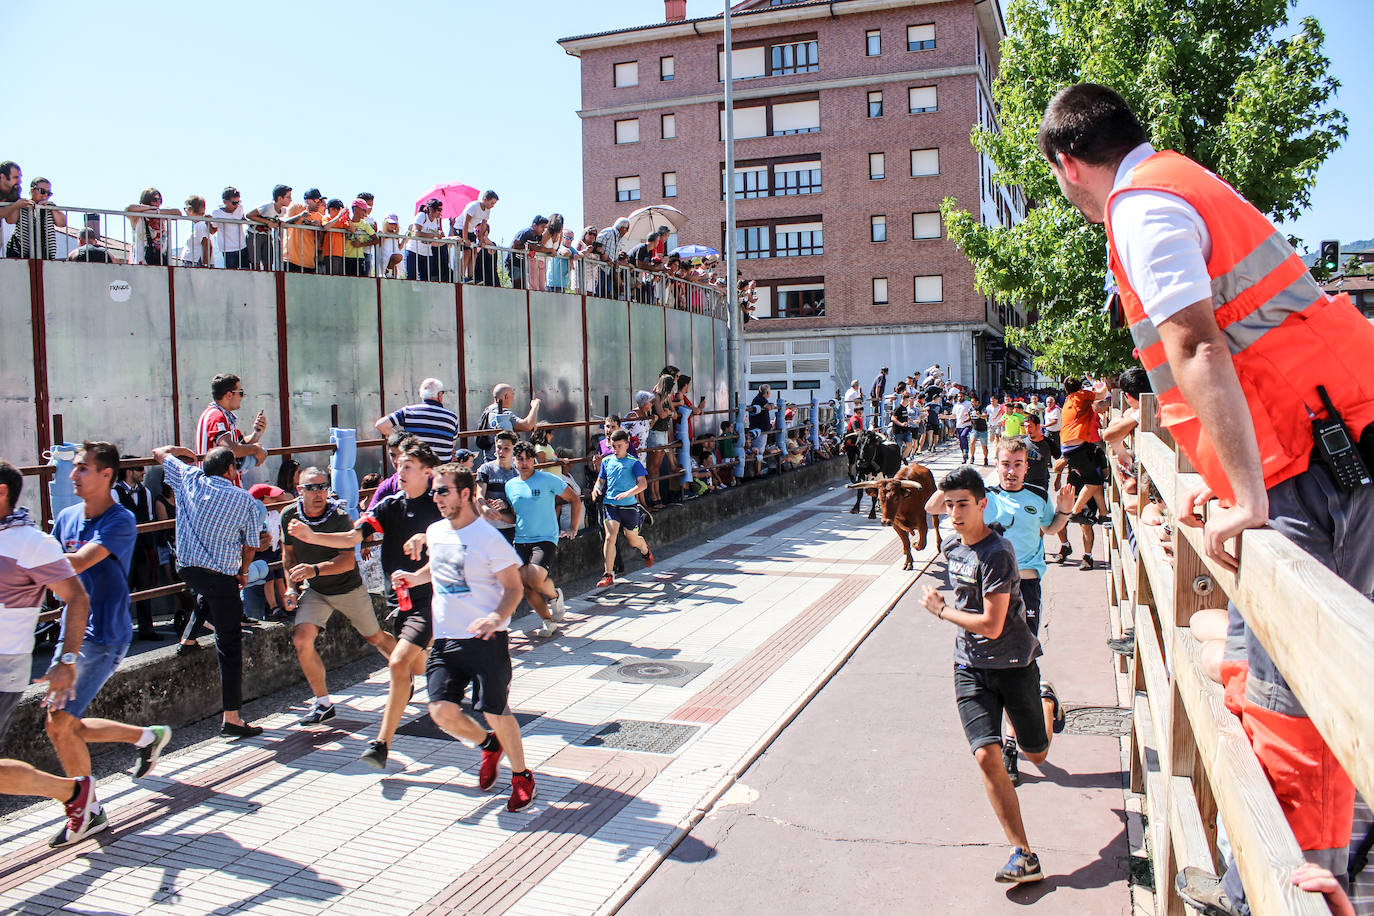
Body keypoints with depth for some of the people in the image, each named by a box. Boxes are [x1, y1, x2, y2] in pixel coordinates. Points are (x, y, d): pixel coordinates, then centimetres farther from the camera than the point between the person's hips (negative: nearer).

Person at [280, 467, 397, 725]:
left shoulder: (339, 517, -23)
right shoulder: (289, 515, -10)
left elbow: (348, 560, -29)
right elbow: (289, 552, 9)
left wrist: (315, 569, -43)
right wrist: (291, 587, 2)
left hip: (349, 589, -3)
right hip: (314, 591, 3)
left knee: (375, 638, 12)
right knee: (301, 640, -18)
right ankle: (323, 704, -2)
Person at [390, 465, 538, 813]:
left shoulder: (488, 538, -11)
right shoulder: (435, 532, 9)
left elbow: (514, 588, -8)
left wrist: (496, 618, -26)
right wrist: (413, 578, 11)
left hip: (486, 639, -6)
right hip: (444, 639, 6)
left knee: (495, 713, -4)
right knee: (442, 711, -5)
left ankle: (521, 777, 21)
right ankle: (489, 746, 26)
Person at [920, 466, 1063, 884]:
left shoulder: (997, 553, -22)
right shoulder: (952, 548, 4)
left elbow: (992, 626, -23)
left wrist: (941, 610, -12)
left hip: (1013, 664, -5)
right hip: (970, 667, 5)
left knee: (1037, 756, 15)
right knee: (987, 756, -12)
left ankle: (1046, 700, 47)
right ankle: (1024, 855, -5)